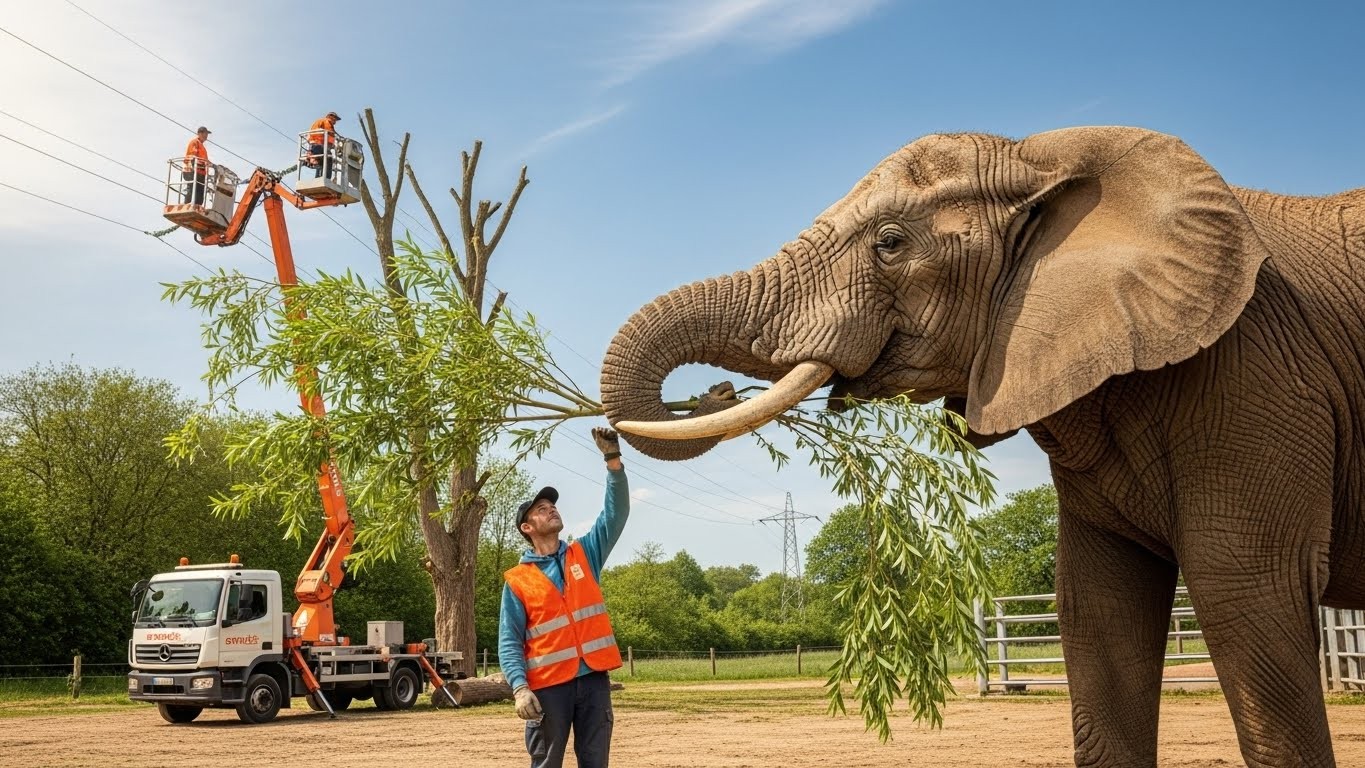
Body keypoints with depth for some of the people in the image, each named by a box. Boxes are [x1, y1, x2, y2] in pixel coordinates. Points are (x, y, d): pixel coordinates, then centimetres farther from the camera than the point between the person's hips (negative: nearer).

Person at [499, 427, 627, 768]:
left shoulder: (584, 555, 12)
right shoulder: (517, 580, 3)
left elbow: (616, 513, 2)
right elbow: (509, 642, -1)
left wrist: (612, 458, -9)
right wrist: (520, 687, -16)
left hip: (594, 678, 3)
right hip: (548, 685, -3)